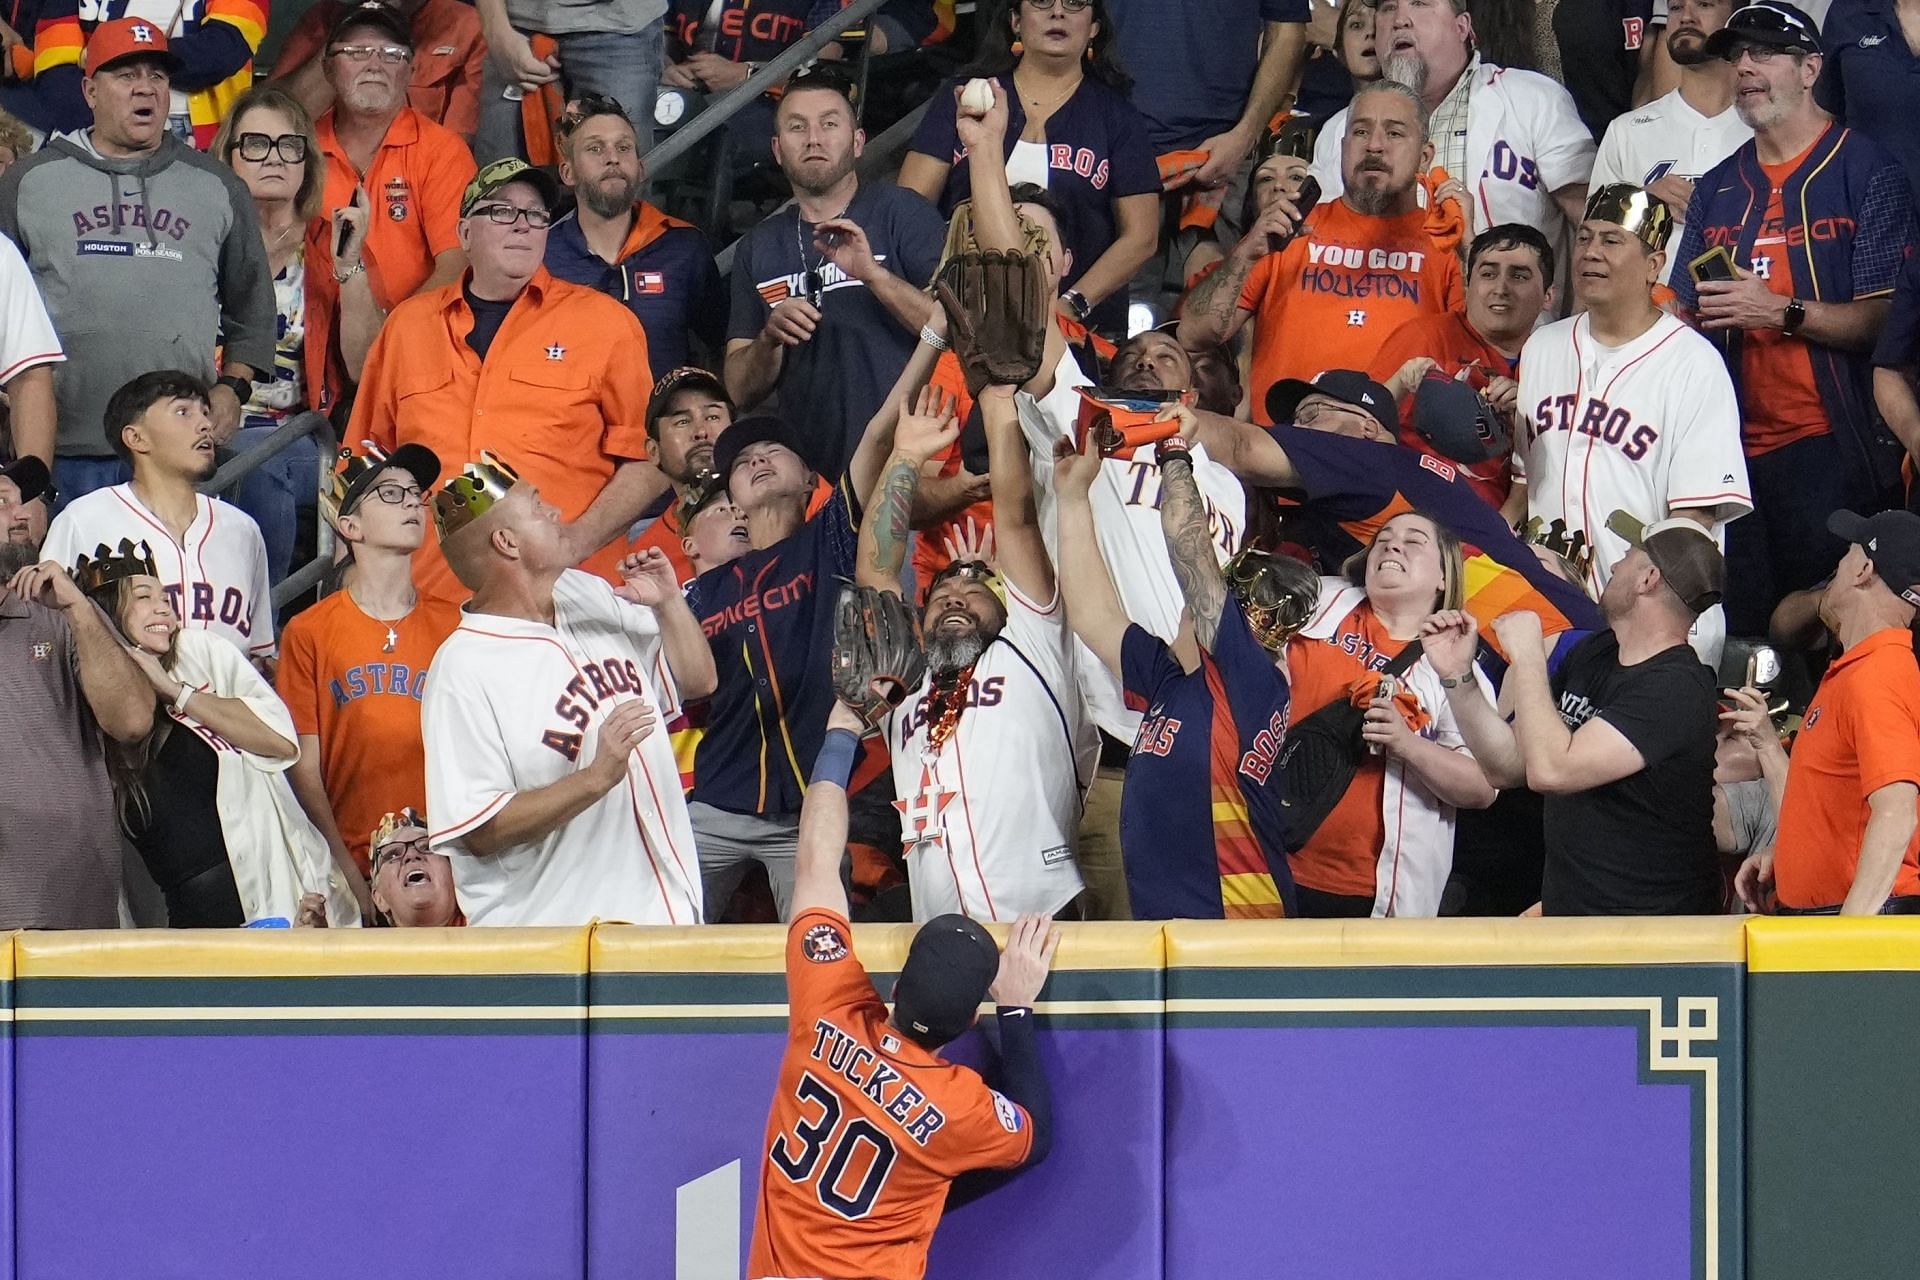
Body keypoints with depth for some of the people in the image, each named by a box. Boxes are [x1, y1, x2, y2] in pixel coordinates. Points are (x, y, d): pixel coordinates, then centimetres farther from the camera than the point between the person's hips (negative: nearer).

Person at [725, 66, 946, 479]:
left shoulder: (900, 212, 5)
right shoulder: (759, 247, 18)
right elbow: (738, 392, 15)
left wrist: (873, 274, -17)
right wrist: (770, 340, -5)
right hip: (807, 470, 4)